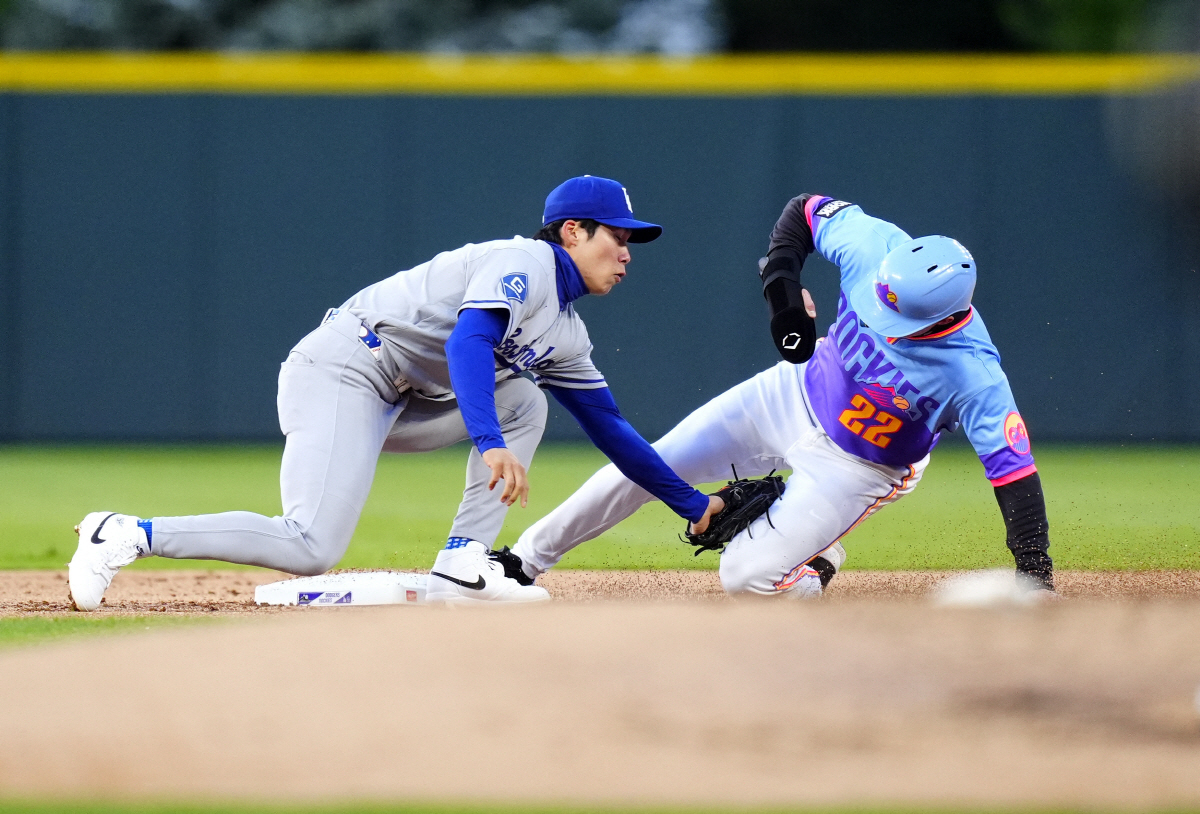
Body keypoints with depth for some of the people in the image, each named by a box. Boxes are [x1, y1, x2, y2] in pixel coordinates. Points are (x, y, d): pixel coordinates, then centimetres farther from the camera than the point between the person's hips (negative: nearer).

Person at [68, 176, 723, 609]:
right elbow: (468, 341, -26)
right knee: (312, 548, -24)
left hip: (397, 405, 10)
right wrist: (489, 445, -38)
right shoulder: (524, 263, -8)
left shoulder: (565, 336, 21)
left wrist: (692, 504, 21)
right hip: (339, 369, -10)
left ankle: (463, 566, -2)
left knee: (522, 400, 6)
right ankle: (127, 536, -17)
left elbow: (610, 429, 25)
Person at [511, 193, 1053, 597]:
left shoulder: (972, 373, -36)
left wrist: (1035, 577, -39)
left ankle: (812, 568, 19)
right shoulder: (878, 248, -25)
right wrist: (783, 292, -19)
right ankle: (527, 558, 18)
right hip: (794, 393, 4)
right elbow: (805, 210, -6)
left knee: (747, 577, -16)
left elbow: (1014, 468, -34)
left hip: (856, 467, -4)